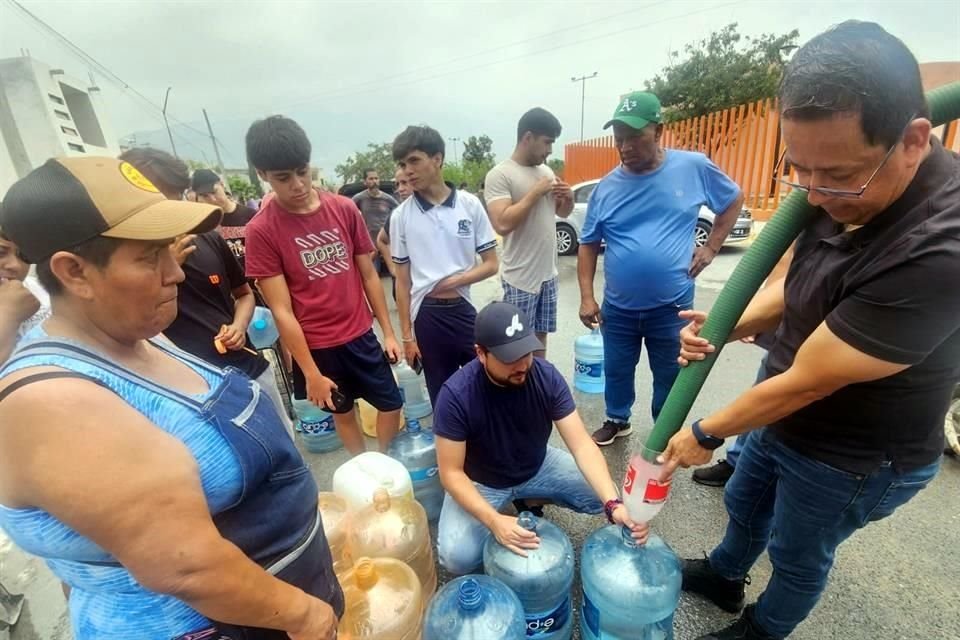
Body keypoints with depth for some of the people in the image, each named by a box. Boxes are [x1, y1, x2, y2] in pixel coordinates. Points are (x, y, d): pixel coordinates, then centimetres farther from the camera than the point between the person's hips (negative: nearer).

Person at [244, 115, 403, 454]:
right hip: (316, 346, -2)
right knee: (342, 412, 18)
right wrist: (311, 373, -13)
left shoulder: (345, 208, -5)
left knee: (392, 404, 12)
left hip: (361, 334, 3)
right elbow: (282, 310, -13)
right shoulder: (261, 231, -13)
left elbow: (369, 275, 2)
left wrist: (388, 332, 2)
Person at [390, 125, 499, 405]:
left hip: (464, 310, 0)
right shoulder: (401, 215, -2)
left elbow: (491, 264, 0)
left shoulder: (470, 205, -3)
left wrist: (454, 281, -15)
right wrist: (406, 335, 1)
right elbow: (403, 281, 2)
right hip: (427, 316, 0)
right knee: (442, 398, 13)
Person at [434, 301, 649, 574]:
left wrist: (613, 504, -36)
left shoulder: (547, 377, -22)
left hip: (538, 467, 3)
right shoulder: (456, 395, -30)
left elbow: (582, 444, -22)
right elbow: (451, 472, -23)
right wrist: (493, 520, -37)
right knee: (457, 556, -23)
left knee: (604, 496, -10)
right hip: (481, 482, -2)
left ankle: (530, 499, 14)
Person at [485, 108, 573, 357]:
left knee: (540, 335, 19)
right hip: (520, 279, -7)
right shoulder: (499, 175, -12)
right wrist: (535, 193, -18)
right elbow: (502, 223, -25)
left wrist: (568, 198, -1)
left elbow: (561, 213, 21)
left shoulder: (547, 171, 11)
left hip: (548, 273, 8)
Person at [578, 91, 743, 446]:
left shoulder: (694, 167, -6)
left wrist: (711, 247, 1)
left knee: (670, 378, 15)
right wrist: (587, 296, -5)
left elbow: (734, 200, 11)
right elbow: (589, 244, 2)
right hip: (618, 306, 2)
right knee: (617, 371, 17)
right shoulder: (607, 186, -3)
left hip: (672, 306, -1)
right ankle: (617, 421, 42)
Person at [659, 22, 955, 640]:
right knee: (744, 504, 29)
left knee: (798, 554, 22)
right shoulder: (843, 190, -12)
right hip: (782, 414, 7)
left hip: (854, 456, -7)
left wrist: (705, 434, -17)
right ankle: (723, 576, 60)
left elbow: (805, 381, -31)